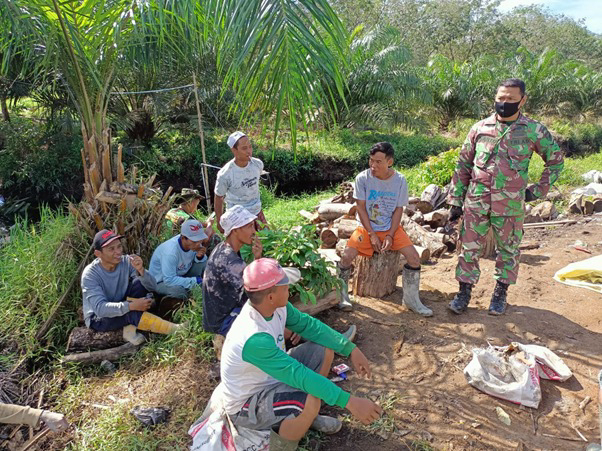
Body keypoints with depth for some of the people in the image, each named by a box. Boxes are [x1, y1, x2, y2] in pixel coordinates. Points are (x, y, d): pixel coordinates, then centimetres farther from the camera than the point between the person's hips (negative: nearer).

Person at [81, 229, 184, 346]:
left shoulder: (126, 261, -15)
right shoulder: (90, 274, -24)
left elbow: (152, 287, -19)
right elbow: (100, 308, -32)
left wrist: (141, 271, -38)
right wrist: (131, 306, -42)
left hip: (120, 307, 5)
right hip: (97, 319, -5)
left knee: (140, 283, -20)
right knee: (130, 312, -35)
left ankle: (129, 330, -18)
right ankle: (173, 330, -24)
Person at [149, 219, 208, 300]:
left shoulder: (193, 243, -17)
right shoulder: (171, 252, -37)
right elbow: (169, 280, -35)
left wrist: (199, 257, -25)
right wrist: (195, 281, -34)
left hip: (181, 274, 6)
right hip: (162, 281, -6)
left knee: (204, 262, -14)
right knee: (179, 291, -37)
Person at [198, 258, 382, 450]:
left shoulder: (277, 306, -15)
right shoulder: (254, 338, -38)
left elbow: (309, 325, -4)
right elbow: (297, 374, -38)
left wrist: (351, 349, -10)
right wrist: (349, 402, -36)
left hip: (270, 377, 8)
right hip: (244, 405, -8)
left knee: (325, 349, 1)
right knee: (310, 401, -34)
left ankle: (307, 416, 18)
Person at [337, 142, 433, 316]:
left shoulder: (400, 180, -8)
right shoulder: (362, 178, -12)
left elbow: (398, 210, -3)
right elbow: (361, 208, -9)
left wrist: (390, 236, -13)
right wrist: (372, 234, -14)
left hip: (391, 228, 1)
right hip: (366, 227, -1)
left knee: (414, 257, -15)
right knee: (347, 256, -22)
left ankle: (411, 299, 6)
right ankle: (341, 294, 3)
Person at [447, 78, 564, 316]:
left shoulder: (534, 131, -2)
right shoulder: (479, 128, 2)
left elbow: (556, 161, 11)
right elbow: (463, 166, 7)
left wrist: (538, 190, 2)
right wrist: (456, 200, 4)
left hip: (511, 206, -1)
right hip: (476, 204, 1)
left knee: (508, 251, 12)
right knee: (469, 249, 6)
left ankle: (500, 294, 29)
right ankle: (465, 291, 21)